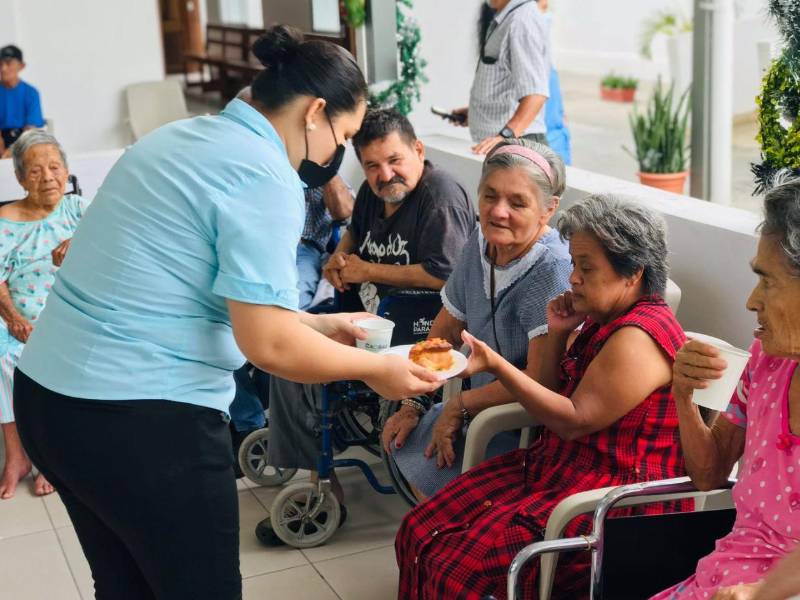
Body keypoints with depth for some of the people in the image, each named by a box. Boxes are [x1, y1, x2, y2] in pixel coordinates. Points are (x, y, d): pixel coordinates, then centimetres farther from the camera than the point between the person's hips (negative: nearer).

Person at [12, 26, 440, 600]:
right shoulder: (264, 176, -14)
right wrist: (376, 368, -2)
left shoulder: (181, 137, 14)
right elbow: (268, 344, -18)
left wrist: (313, 324, 21)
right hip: (141, 418, -9)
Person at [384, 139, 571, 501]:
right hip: (486, 410, 9)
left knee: (428, 472, -19)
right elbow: (443, 335, 11)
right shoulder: (482, 244, 0)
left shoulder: (551, 271, -26)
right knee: (401, 439, 7)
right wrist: (414, 403, 5)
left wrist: (460, 406, -18)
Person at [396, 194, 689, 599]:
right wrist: (557, 335, 2)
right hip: (562, 467, 10)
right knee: (420, 534, -3)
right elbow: (552, 396, 19)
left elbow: (574, 421, -20)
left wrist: (495, 364, -23)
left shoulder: (637, 338, -18)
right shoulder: (603, 320, 13)